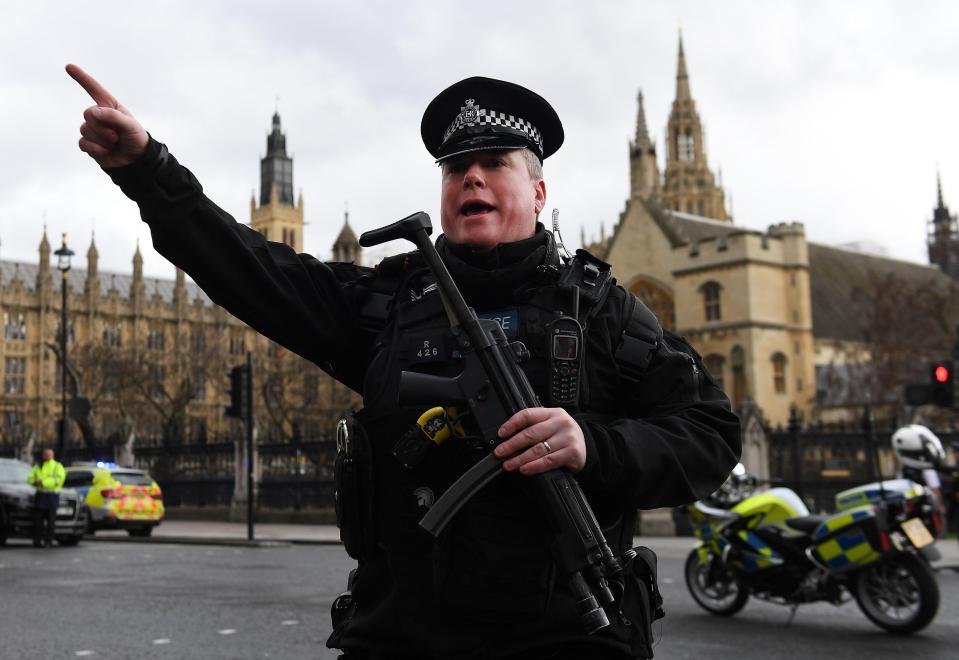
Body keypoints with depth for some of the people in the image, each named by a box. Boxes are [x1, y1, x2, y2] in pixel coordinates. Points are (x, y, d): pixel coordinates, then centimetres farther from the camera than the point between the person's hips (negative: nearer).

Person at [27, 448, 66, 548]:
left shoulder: (57, 466, 6)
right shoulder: (38, 466, 20)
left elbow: (59, 479, -10)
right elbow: (30, 478, 16)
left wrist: (43, 482, -16)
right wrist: (35, 482, -8)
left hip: (52, 495, -3)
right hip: (40, 494, 3)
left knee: (51, 520, -5)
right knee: (38, 519, -4)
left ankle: (48, 541, -2)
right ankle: (37, 540, 0)